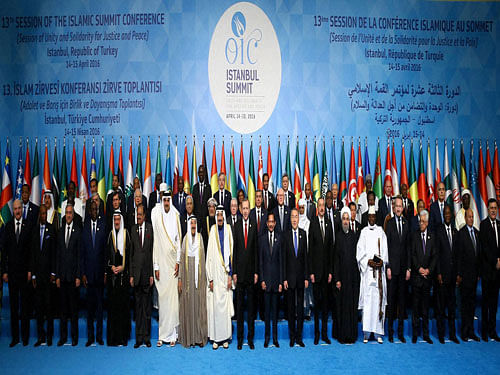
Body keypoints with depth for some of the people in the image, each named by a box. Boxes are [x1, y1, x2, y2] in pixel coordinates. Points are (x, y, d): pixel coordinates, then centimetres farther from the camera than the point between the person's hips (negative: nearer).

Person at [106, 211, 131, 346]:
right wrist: (111, 266, -6)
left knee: (123, 303, 0)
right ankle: (113, 337, 7)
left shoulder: (126, 233, 5)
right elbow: (107, 254, 7)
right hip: (112, 273, 1)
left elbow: (129, 252, 1)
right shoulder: (110, 235, 9)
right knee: (112, 303, 1)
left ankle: (123, 336, 7)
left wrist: (122, 267, -8)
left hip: (123, 273, -1)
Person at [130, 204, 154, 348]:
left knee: (147, 306, 5)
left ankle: (147, 337, 15)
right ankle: (139, 337, 16)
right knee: (138, 305, 8)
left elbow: (153, 252, 0)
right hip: (136, 272, 2)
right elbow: (130, 253, 7)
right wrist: (131, 274, 2)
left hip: (147, 272, -2)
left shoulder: (150, 228, 1)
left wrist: (152, 274, -4)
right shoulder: (133, 229, 6)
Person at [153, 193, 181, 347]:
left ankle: (172, 334, 8)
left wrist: (178, 261, -4)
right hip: (161, 262, 1)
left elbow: (179, 240, 3)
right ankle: (162, 335, 11)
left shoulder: (176, 217, 4)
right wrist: (156, 266, 0)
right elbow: (155, 243, 5)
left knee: (173, 296, -1)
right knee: (162, 297, 3)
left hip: (172, 261, -1)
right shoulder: (157, 219, 6)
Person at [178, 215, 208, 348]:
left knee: (199, 305, 2)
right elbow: (181, 259, 3)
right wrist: (180, 278, -2)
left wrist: (204, 278, 4)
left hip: (198, 277, 1)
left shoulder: (200, 238, 7)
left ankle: (200, 336, 10)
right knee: (188, 305, 1)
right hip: (187, 276, -1)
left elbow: (203, 258, 8)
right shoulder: (185, 239, 3)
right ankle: (188, 337, 10)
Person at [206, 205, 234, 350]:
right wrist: (210, 278, -2)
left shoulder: (228, 230, 4)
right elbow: (209, 256, 2)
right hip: (215, 273, 0)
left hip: (225, 273, 0)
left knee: (225, 305, 4)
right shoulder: (212, 231, 2)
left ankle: (225, 337, 13)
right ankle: (215, 338, 11)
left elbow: (231, 253, 3)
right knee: (215, 305, 2)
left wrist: (230, 275, -2)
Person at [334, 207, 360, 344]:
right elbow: (335, 259, -3)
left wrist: (357, 274, 1)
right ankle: (342, 335, 12)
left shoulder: (354, 236, 6)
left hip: (353, 275, 2)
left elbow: (357, 255, 9)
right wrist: (337, 279, -8)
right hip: (342, 275, -2)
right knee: (342, 305, 3)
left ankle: (352, 335, 17)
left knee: (353, 304, 7)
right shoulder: (338, 236, -2)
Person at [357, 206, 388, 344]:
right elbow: (360, 250, 3)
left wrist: (382, 261, -9)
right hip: (367, 270, -1)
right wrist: (368, 261, -11)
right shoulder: (364, 232, 9)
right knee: (367, 299, -6)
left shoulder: (381, 232, 12)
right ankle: (366, 333, -1)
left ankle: (378, 332, 7)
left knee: (379, 299, 0)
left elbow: (384, 249, 7)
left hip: (379, 270, 1)